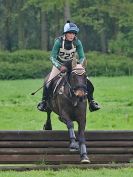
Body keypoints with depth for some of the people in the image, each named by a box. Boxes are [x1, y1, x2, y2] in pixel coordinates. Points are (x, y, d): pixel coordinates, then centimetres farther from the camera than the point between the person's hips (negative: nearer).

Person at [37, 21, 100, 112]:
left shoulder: (77, 42, -16)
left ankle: (91, 102, 4)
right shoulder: (59, 41, -23)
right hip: (59, 65, -2)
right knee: (48, 84, -18)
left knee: (87, 82, -11)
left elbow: (82, 57, -12)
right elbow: (53, 57, -22)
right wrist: (60, 67, -37)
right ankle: (44, 102, 4)